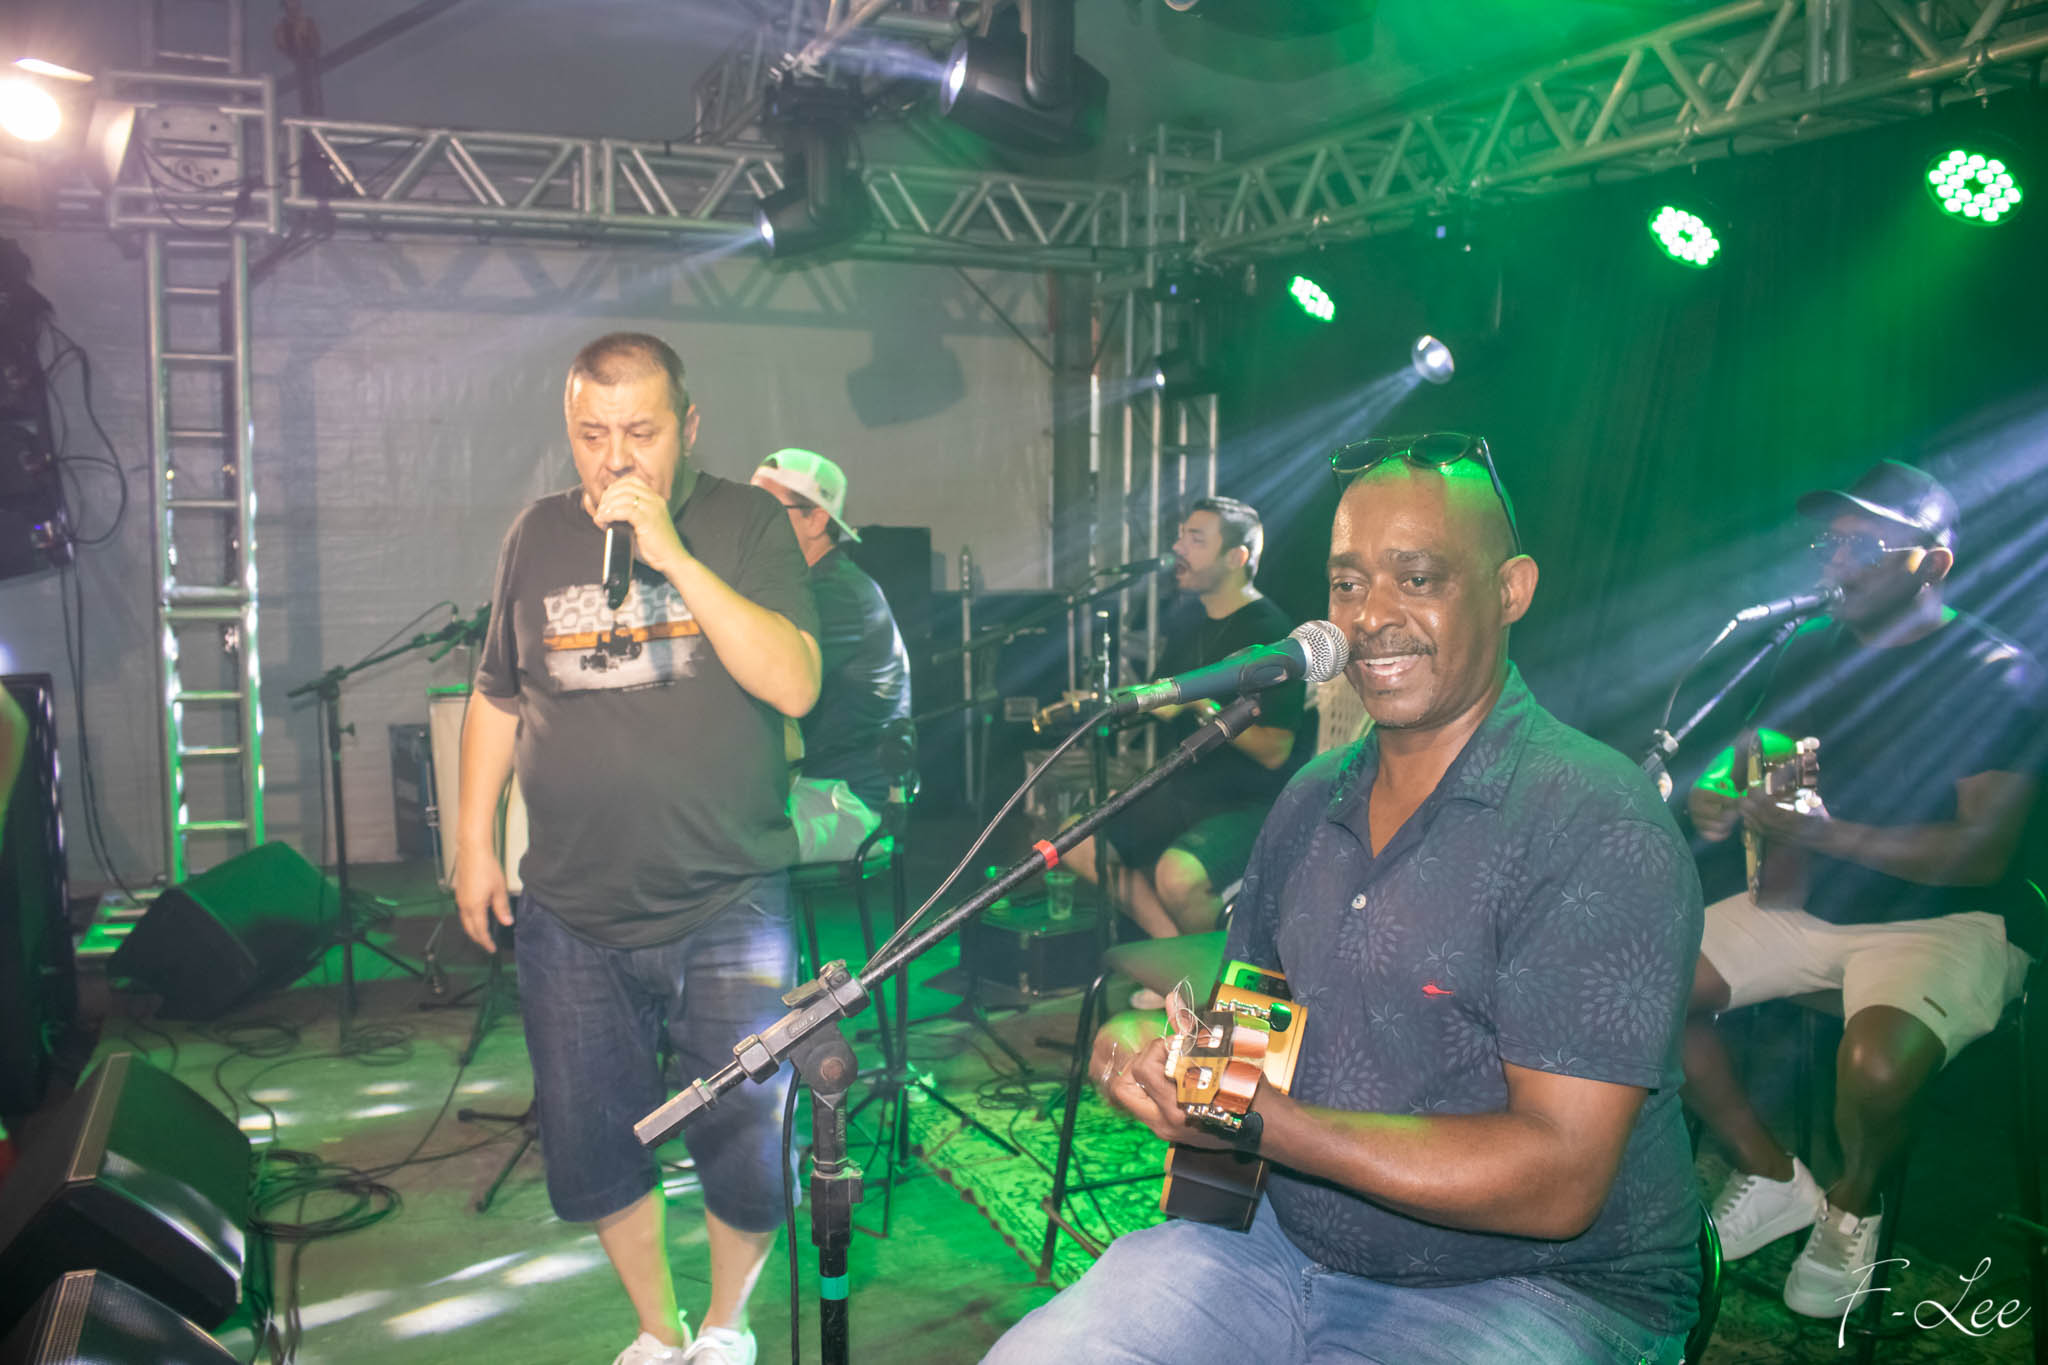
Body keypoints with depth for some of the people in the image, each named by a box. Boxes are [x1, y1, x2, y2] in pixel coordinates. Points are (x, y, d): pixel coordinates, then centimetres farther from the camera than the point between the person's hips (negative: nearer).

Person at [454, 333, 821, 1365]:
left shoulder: (743, 524, -4)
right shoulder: (537, 536, 6)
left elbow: (794, 685, -17)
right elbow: (496, 697, 16)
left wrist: (674, 555, -22)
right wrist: (473, 842, 12)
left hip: (725, 911, -3)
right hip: (571, 919, 3)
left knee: (746, 1155, 4)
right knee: (592, 1154, 12)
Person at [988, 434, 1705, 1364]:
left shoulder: (1597, 828, -16)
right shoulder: (1309, 803, 8)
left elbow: (1557, 1180, -21)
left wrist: (1254, 1123, -25)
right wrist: (1162, 1048, -6)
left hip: (1535, 1283, -5)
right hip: (1282, 1242, 6)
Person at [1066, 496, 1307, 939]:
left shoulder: (1271, 633, -16)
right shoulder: (1184, 622, 8)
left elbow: (1273, 751, -20)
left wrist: (1201, 704, -26)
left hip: (1250, 803, -8)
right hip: (1181, 788, 9)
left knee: (1178, 875, -34)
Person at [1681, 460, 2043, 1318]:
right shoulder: (1813, 653, 8)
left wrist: (1824, 834, -29)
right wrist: (1718, 798, -11)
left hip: (1942, 919, -6)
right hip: (1808, 906, 6)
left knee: (1875, 1068, -35)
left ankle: (1852, 1208, 3)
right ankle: (1773, 1179, 9)